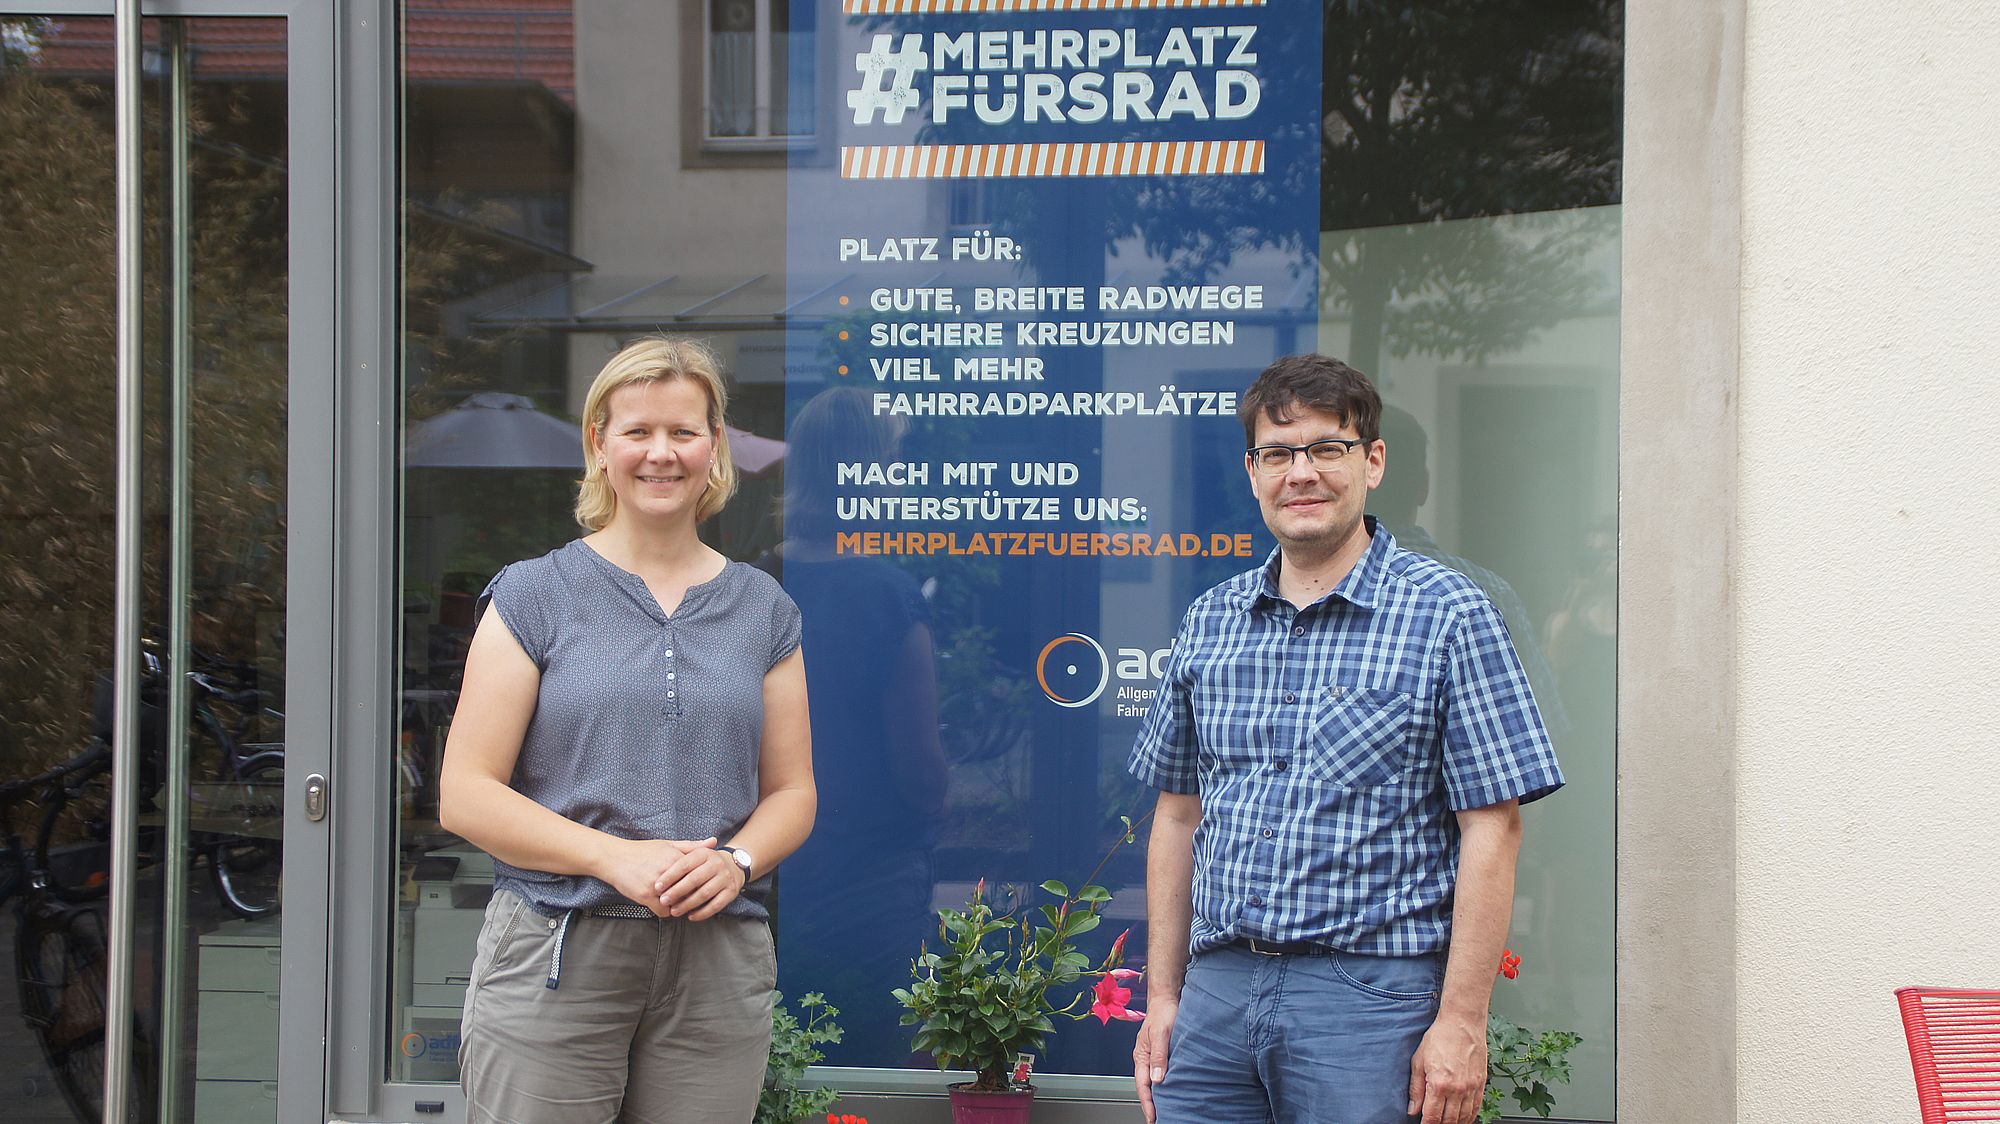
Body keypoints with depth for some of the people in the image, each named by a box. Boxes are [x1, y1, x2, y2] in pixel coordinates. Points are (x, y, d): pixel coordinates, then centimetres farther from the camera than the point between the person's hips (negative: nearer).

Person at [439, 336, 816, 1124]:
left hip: (718, 965, 2)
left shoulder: (764, 610, 12)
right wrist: (614, 858, -15)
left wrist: (737, 862, -9)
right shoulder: (534, 598, 3)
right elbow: (465, 794, -3)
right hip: (555, 958, -2)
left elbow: (793, 790, 13)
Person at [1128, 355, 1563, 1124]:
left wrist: (1460, 1023, -12)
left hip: (1368, 995, -4)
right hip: (1217, 988, 4)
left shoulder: (1446, 615, -3)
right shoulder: (1210, 621, 11)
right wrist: (1162, 999, 11)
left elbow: (1491, 828, -7)